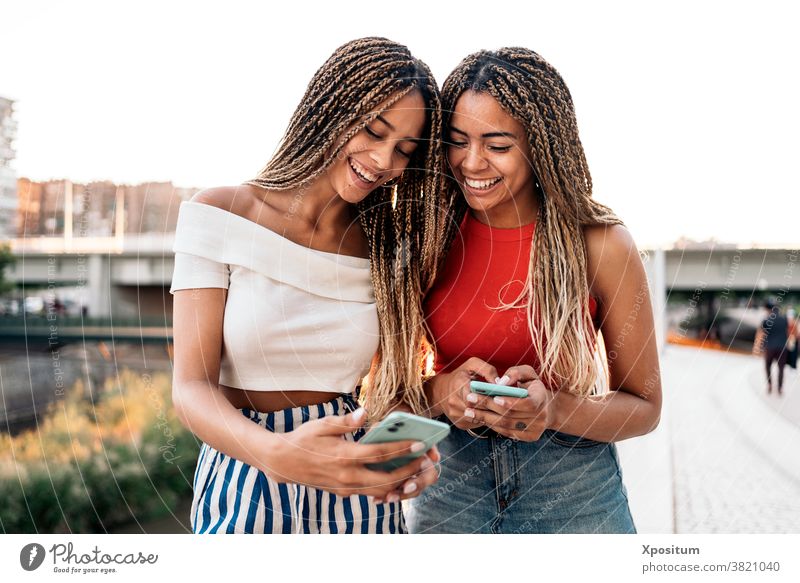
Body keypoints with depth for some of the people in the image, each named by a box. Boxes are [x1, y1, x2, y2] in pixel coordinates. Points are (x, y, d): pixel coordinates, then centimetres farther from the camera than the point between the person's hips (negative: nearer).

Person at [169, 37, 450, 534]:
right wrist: (276, 453, -33)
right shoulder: (220, 215, -10)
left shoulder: (390, 248, -1)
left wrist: (408, 452, -21)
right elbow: (192, 387, -14)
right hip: (243, 481, -2)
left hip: (354, 486, 3)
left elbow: (394, 386, 1)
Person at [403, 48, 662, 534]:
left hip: (573, 491, -1)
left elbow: (644, 406, -4)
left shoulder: (602, 244, -12)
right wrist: (440, 392, -21)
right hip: (449, 480, 2)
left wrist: (553, 410, -23)